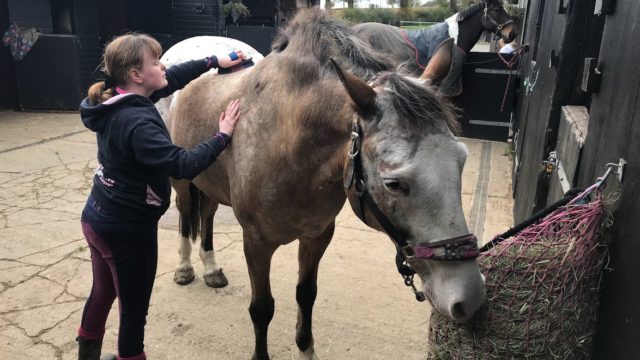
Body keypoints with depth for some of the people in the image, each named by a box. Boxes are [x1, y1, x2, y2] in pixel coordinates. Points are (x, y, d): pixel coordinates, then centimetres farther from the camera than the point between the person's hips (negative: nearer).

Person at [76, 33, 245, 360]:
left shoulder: (118, 103, 0)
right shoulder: (137, 123, -28)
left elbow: (171, 79, 10)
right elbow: (183, 165, -34)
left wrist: (215, 61, 9)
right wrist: (223, 136, -23)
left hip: (98, 218, 10)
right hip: (127, 230, -10)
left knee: (102, 293, 29)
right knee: (134, 309, 10)